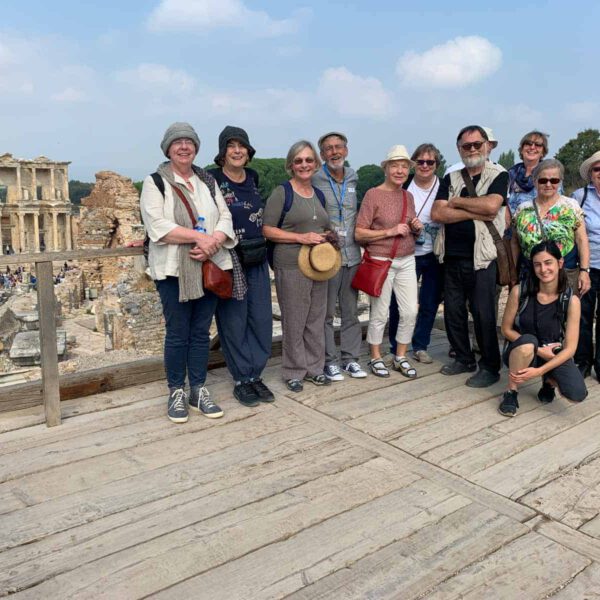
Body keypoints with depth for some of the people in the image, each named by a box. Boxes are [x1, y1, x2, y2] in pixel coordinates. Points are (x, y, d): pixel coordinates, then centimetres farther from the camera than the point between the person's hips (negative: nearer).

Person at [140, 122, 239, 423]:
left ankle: (199, 390, 21)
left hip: (209, 267, 4)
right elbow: (158, 226, -13)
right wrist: (200, 236, -20)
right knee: (177, 333, 2)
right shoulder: (155, 182, 0)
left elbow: (225, 217, 5)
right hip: (174, 271, -4)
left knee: (201, 331, 10)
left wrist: (212, 242, -15)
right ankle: (176, 392, 17)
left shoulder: (208, 181, 15)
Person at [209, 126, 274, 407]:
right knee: (234, 321, 2)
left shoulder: (253, 177, 10)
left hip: (257, 260, 6)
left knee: (262, 318, 7)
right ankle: (241, 381, 15)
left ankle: (255, 375, 21)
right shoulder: (212, 179, -7)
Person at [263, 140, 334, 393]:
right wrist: (301, 237, -18)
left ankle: (314, 367, 23)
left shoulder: (318, 194, 15)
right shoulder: (281, 192, -4)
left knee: (316, 319, 11)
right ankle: (293, 372, 12)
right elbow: (267, 230, -10)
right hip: (291, 266, -6)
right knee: (294, 320, -2)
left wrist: (327, 238, 4)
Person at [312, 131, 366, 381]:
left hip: (352, 255, 5)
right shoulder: (314, 181, -5)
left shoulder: (353, 180, 12)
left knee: (351, 311, 10)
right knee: (326, 312, 1)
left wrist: (358, 240, 15)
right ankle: (329, 360, 12)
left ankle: (350, 358, 21)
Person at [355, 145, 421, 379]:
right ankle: (376, 358, 21)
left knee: (410, 312, 6)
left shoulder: (408, 196, 10)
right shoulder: (373, 194, -9)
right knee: (380, 314, 3)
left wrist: (417, 228, 0)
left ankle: (400, 357, 23)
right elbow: (359, 233, -12)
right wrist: (389, 231, -18)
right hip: (381, 261, -6)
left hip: (407, 261, 6)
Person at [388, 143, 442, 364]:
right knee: (399, 303, 0)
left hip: (434, 256, 1)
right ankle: (396, 349, 15)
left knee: (429, 304, 7)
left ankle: (420, 347, 23)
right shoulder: (403, 186, -1)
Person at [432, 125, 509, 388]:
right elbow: (437, 213, -4)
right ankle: (464, 359, 28)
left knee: (483, 314, -1)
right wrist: (476, 213, -12)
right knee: (453, 312, 11)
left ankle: (490, 367, 13)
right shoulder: (451, 179, 12)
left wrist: (456, 201, -7)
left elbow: (491, 205, -19)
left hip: (481, 257, -5)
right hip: (452, 257, 5)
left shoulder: (499, 175, 1)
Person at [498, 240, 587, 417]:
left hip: (554, 356, 1)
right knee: (528, 341, -37)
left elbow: (570, 348, -15)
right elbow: (506, 330, -5)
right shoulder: (519, 291, -14)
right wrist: (537, 349, -16)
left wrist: (540, 371, -27)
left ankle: (549, 381, 11)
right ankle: (511, 392, -14)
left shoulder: (571, 300, -14)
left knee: (577, 394, -26)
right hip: (520, 354, -1)